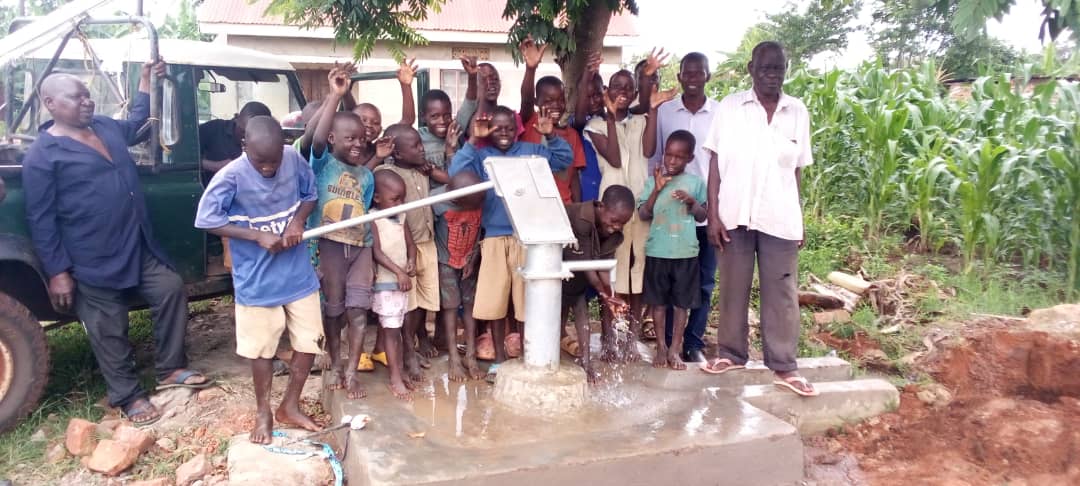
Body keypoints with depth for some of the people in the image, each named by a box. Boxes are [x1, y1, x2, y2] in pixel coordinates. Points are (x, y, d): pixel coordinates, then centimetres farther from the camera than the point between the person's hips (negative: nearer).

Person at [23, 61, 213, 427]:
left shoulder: (105, 126, 9)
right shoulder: (42, 155, -12)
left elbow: (133, 127, 35)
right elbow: (41, 221, -11)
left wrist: (146, 86, 25)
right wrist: (57, 272, -14)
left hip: (140, 248, 7)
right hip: (93, 261, -7)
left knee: (171, 290, 7)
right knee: (109, 332, 5)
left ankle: (170, 369, 21)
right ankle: (128, 397, 20)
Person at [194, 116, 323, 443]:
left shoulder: (294, 160, -8)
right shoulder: (231, 176, -18)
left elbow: (312, 194, 7)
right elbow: (206, 219, -15)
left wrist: (298, 220, -14)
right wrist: (258, 236, -21)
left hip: (298, 272, 4)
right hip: (257, 279, -3)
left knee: (309, 342, 10)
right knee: (262, 349, 10)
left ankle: (290, 406, 30)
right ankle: (263, 412, 32)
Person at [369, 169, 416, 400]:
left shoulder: (402, 217, 10)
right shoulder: (373, 219, -10)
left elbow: (410, 244, 11)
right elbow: (377, 252, -17)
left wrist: (411, 261, -10)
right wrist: (398, 271, -23)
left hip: (402, 282, 7)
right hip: (385, 283, -7)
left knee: (397, 329, 13)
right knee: (390, 330, -4)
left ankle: (398, 374, 20)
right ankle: (395, 379, 1)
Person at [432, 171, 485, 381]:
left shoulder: (482, 200, -20)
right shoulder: (437, 199, -25)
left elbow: (484, 230, -6)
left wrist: (473, 258, -6)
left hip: (470, 260, 2)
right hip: (445, 261, -2)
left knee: (470, 304, 2)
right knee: (450, 306, -1)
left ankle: (471, 357, 7)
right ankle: (454, 359, 4)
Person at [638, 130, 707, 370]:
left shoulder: (696, 183, 4)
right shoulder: (653, 181, 3)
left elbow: (702, 217, 6)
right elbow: (643, 214, -2)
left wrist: (692, 201, -13)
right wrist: (657, 190, -13)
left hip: (685, 252, 0)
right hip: (657, 251, 0)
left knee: (682, 302, 5)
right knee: (658, 301, 7)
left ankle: (675, 350, 15)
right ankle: (661, 348, 18)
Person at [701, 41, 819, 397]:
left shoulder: (798, 112, 6)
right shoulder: (729, 107, 0)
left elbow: (797, 169, 10)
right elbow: (716, 163, -1)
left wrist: (800, 220, 9)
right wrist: (713, 214, -7)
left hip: (780, 218, 1)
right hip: (735, 215, -1)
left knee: (782, 294, 5)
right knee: (732, 288, 9)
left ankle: (784, 366, 14)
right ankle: (731, 354, 24)